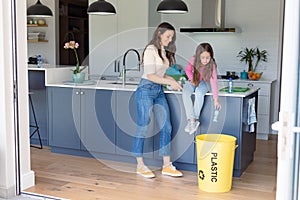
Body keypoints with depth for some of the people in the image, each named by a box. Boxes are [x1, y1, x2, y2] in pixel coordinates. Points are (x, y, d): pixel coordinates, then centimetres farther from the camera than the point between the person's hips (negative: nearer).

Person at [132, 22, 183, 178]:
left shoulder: (164, 51, 13)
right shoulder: (151, 50, -12)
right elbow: (151, 75, -17)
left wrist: (173, 80, 1)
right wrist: (169, 82, -17)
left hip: (159, 91, 8)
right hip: (146, 90, -8)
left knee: (166, 127, 5)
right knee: (142, 128, 1)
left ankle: (167, 166, 12)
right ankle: (140, 166, 12)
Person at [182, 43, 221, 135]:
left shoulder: (212, 65, -22)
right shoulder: (194, 60, -16)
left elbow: (214, 81, -27)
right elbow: (188, 70, 4)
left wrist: (216, 99, -30)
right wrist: (191, 79, -15)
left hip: (203, 83, -2)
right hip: (192, 81, 2)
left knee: (199, 93, -37)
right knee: (185, 92, -30)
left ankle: (196, 119, -28)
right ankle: (191, 119, -35)